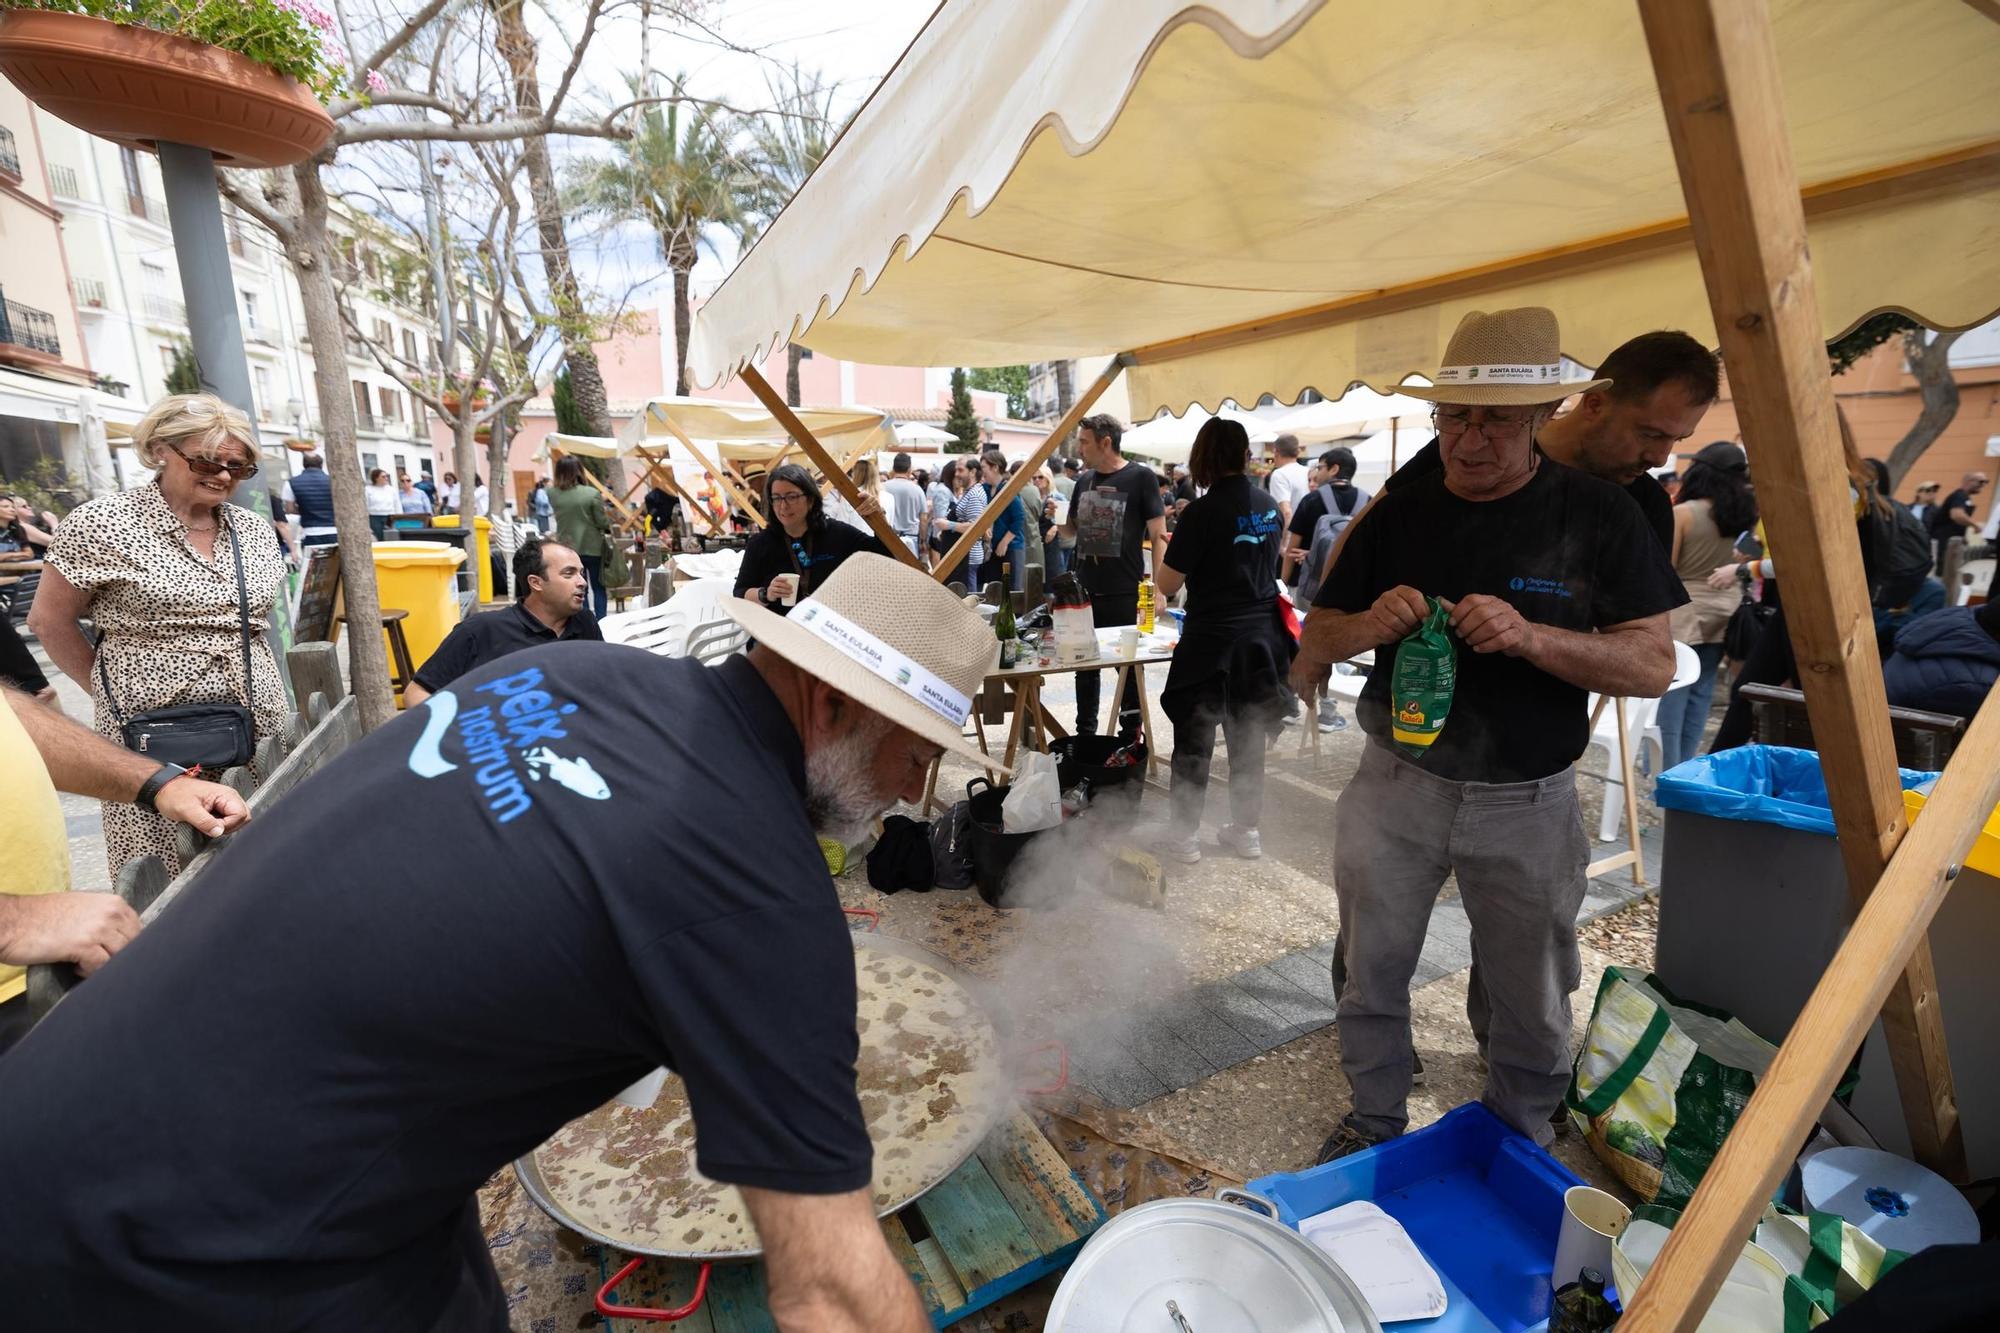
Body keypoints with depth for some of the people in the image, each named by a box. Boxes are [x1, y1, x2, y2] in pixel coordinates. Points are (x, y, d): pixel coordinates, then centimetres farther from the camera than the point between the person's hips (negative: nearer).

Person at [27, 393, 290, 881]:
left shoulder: (256, 531, 9)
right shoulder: (102, 523, -5)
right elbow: (50, 620, 3)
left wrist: (253, 673, 14)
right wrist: (109, 690, 2)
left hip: (262, 731, 4)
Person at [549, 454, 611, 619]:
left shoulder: (552, 494, -6)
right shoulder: (591, 493, -15)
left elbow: (558, 515, 10)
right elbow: (602, 522, -10)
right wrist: (609, 528, 9)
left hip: (566, 548, 3)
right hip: (592, 547, -2)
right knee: (598, 588, 12)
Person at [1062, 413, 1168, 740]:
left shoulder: (1140, 477, -5)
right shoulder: (1084, 479, 10)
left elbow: (1158, 535, -7)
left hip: (1123, 592, -5)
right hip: (1084, 590, 6)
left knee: (1127, 664, 5)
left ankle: (1131, 735, 17)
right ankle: (1085, 732, 27)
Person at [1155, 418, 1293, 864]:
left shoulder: (1203, 512, -15)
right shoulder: (1269, 505, 4)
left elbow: (1168, 584, -11)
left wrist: (1170, 547, 7)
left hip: (1212, 641, -5)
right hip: (1261, 635, 6)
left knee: (1193, 740, 6)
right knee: (1248, 738, 15)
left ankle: (1185, 836, 15)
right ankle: (1246, 831, 26)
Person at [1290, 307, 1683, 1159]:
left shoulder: (1600, 518, -6)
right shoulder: (1396, 514, 0)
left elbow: (1653, 665, -9)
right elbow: (1314, 637, 3)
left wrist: (1531, 636, -27)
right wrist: (1366, 626, -20)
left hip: (1526, 803, -1)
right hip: (1396, 784, 2)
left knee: (1530, 999, 16)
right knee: (1370, 972, 13)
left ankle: (1520, 1144, 43)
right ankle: (1376, 1120, 38)